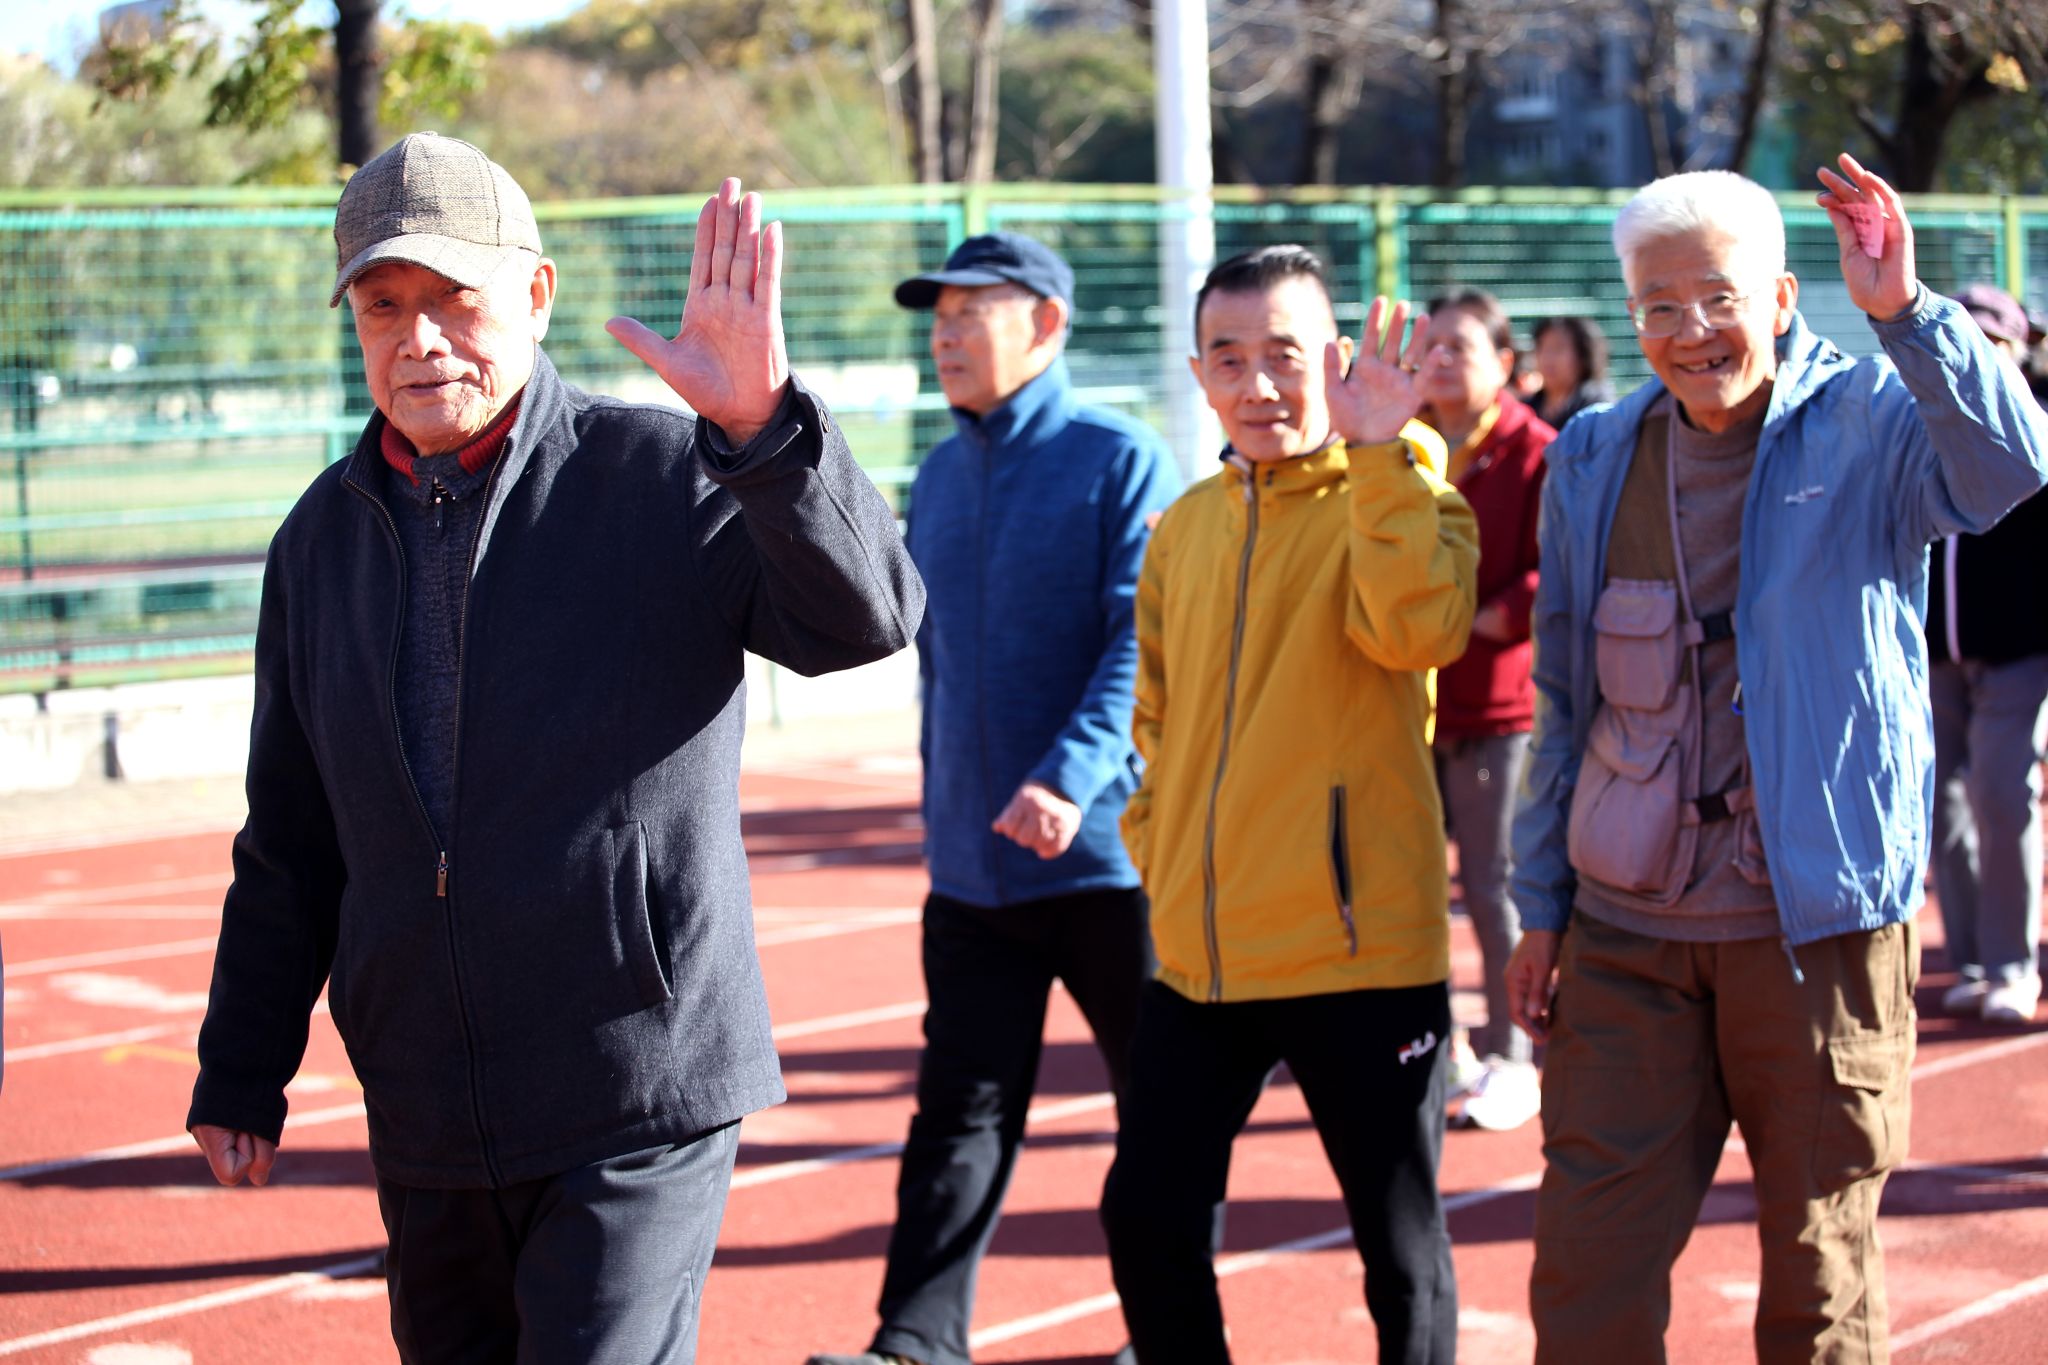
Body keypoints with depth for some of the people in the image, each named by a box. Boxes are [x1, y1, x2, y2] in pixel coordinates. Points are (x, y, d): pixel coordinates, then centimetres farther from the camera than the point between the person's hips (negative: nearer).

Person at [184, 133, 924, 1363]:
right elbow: (292, 839, 15)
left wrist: (764, 422, -36)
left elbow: (869, 615, -22)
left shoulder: (663, 479, -6)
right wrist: (244, 1068, 15)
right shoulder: (322, 535, 9)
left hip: (641, 1095, -5)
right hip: (425, 1126, 6)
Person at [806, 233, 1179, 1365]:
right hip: (970, 867, 5)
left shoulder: (1118, 462, -7)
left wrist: (1071, 777, -27)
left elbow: (1144, 642, -16)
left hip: (1108, 853, -5)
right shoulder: (936, 483, 12)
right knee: (960, 1111, 3)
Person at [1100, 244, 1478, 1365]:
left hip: (1359, 947, -5)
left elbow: (1417, 631, -26)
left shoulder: (1398, 499, -5)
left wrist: (1380, 452, -29)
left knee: (1402, 1246, 6)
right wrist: (1158, 846, 9)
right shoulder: (1184, 527, 11)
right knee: (1147, 1220, 11)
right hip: (1198, 956, 5)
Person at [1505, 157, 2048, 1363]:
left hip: (1817, 924, -3)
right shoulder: (1593, 460, 8)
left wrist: (1904, 310, -37)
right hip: (1625, 936, 3)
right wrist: (1542, 906, 12)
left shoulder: (1870, 424, -4)